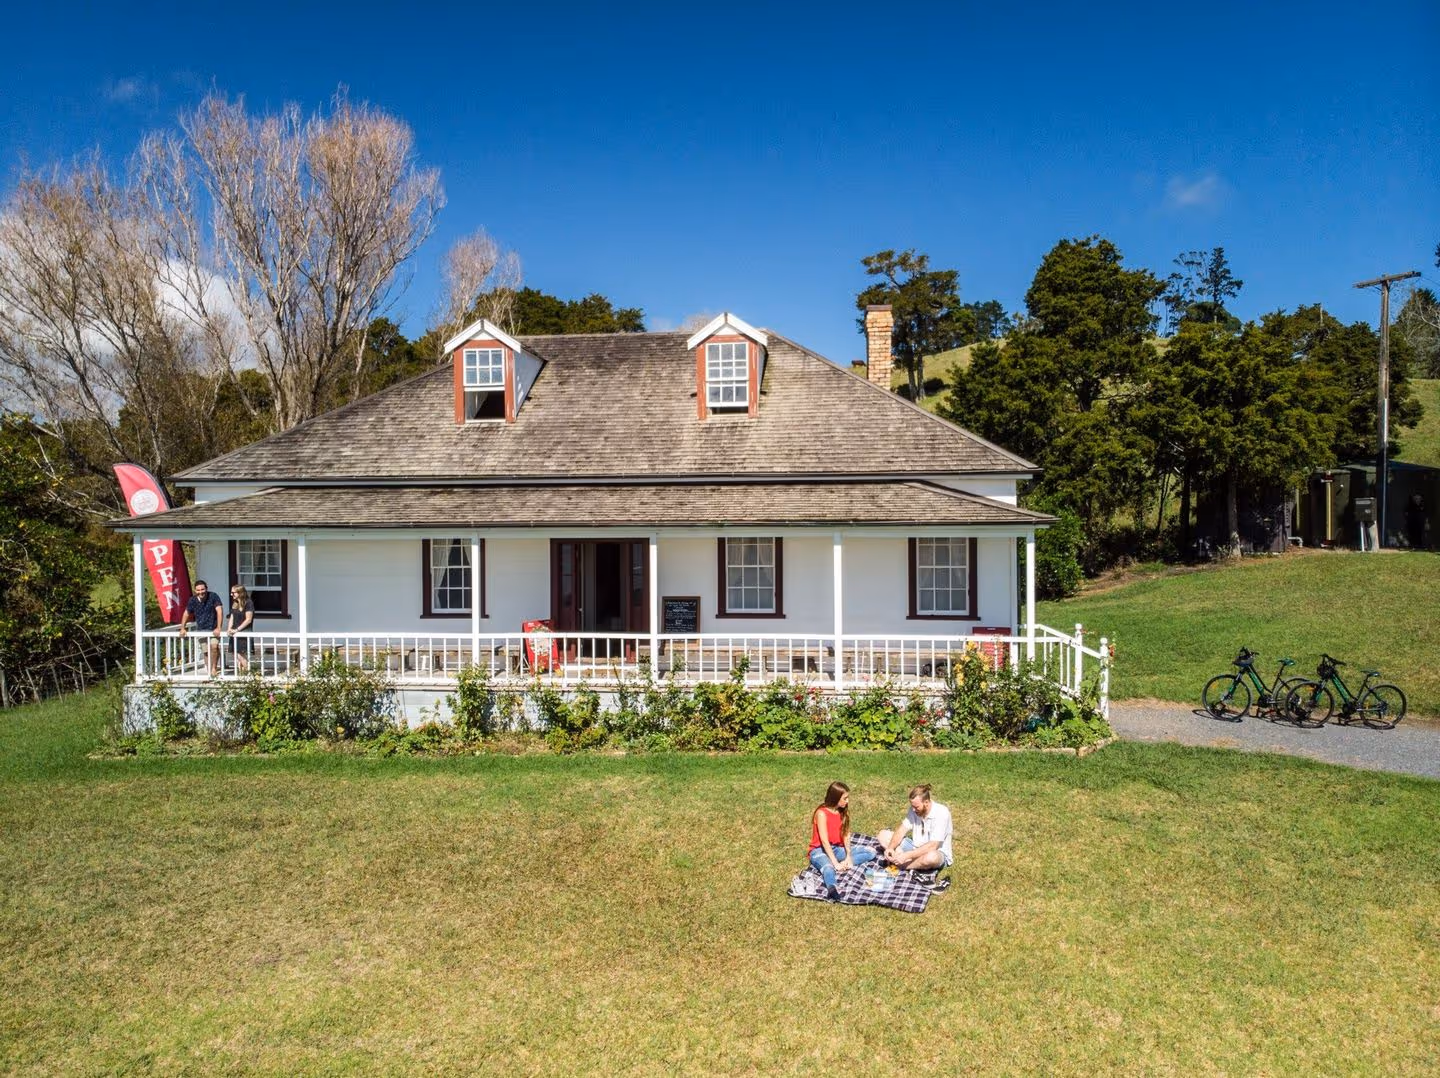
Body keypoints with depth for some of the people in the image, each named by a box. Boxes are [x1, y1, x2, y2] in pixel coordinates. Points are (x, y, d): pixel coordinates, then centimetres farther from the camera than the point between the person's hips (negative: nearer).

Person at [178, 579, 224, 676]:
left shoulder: (213, 596, -12)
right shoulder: (193, 600, 0)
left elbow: (219, 612, -17)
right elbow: (186, 614, 15)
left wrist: (218, 628, -23)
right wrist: (182, 628, 13)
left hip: (213, 629, -4)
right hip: (201, 630, 4)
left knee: (214, 646, -25)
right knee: (206, 652, 6)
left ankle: (214, 668, -12)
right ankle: (209, 672, 15)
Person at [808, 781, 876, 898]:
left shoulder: (843, 812, 3)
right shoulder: (822, 813, -18)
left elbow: (846, 835, -2)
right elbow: (824, 841, -22)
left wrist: (849, 857, -16)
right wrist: (836, 863, -27)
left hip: (837, 849, 7)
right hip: (820, 850, -7)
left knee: (871, 853, -7)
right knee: (828, 867, -42)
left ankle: (843, 865, -26)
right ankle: (831, 889, -70)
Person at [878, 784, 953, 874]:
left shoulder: (941, 813, -25)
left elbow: (932, 846, -31)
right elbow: (902, 830, -5)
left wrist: (907, 855, -36)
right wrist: (891, 848, -24)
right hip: (915, 847, 6)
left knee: (931, 857, -44)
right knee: (883, 835, -5)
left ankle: (900, 865, -22)